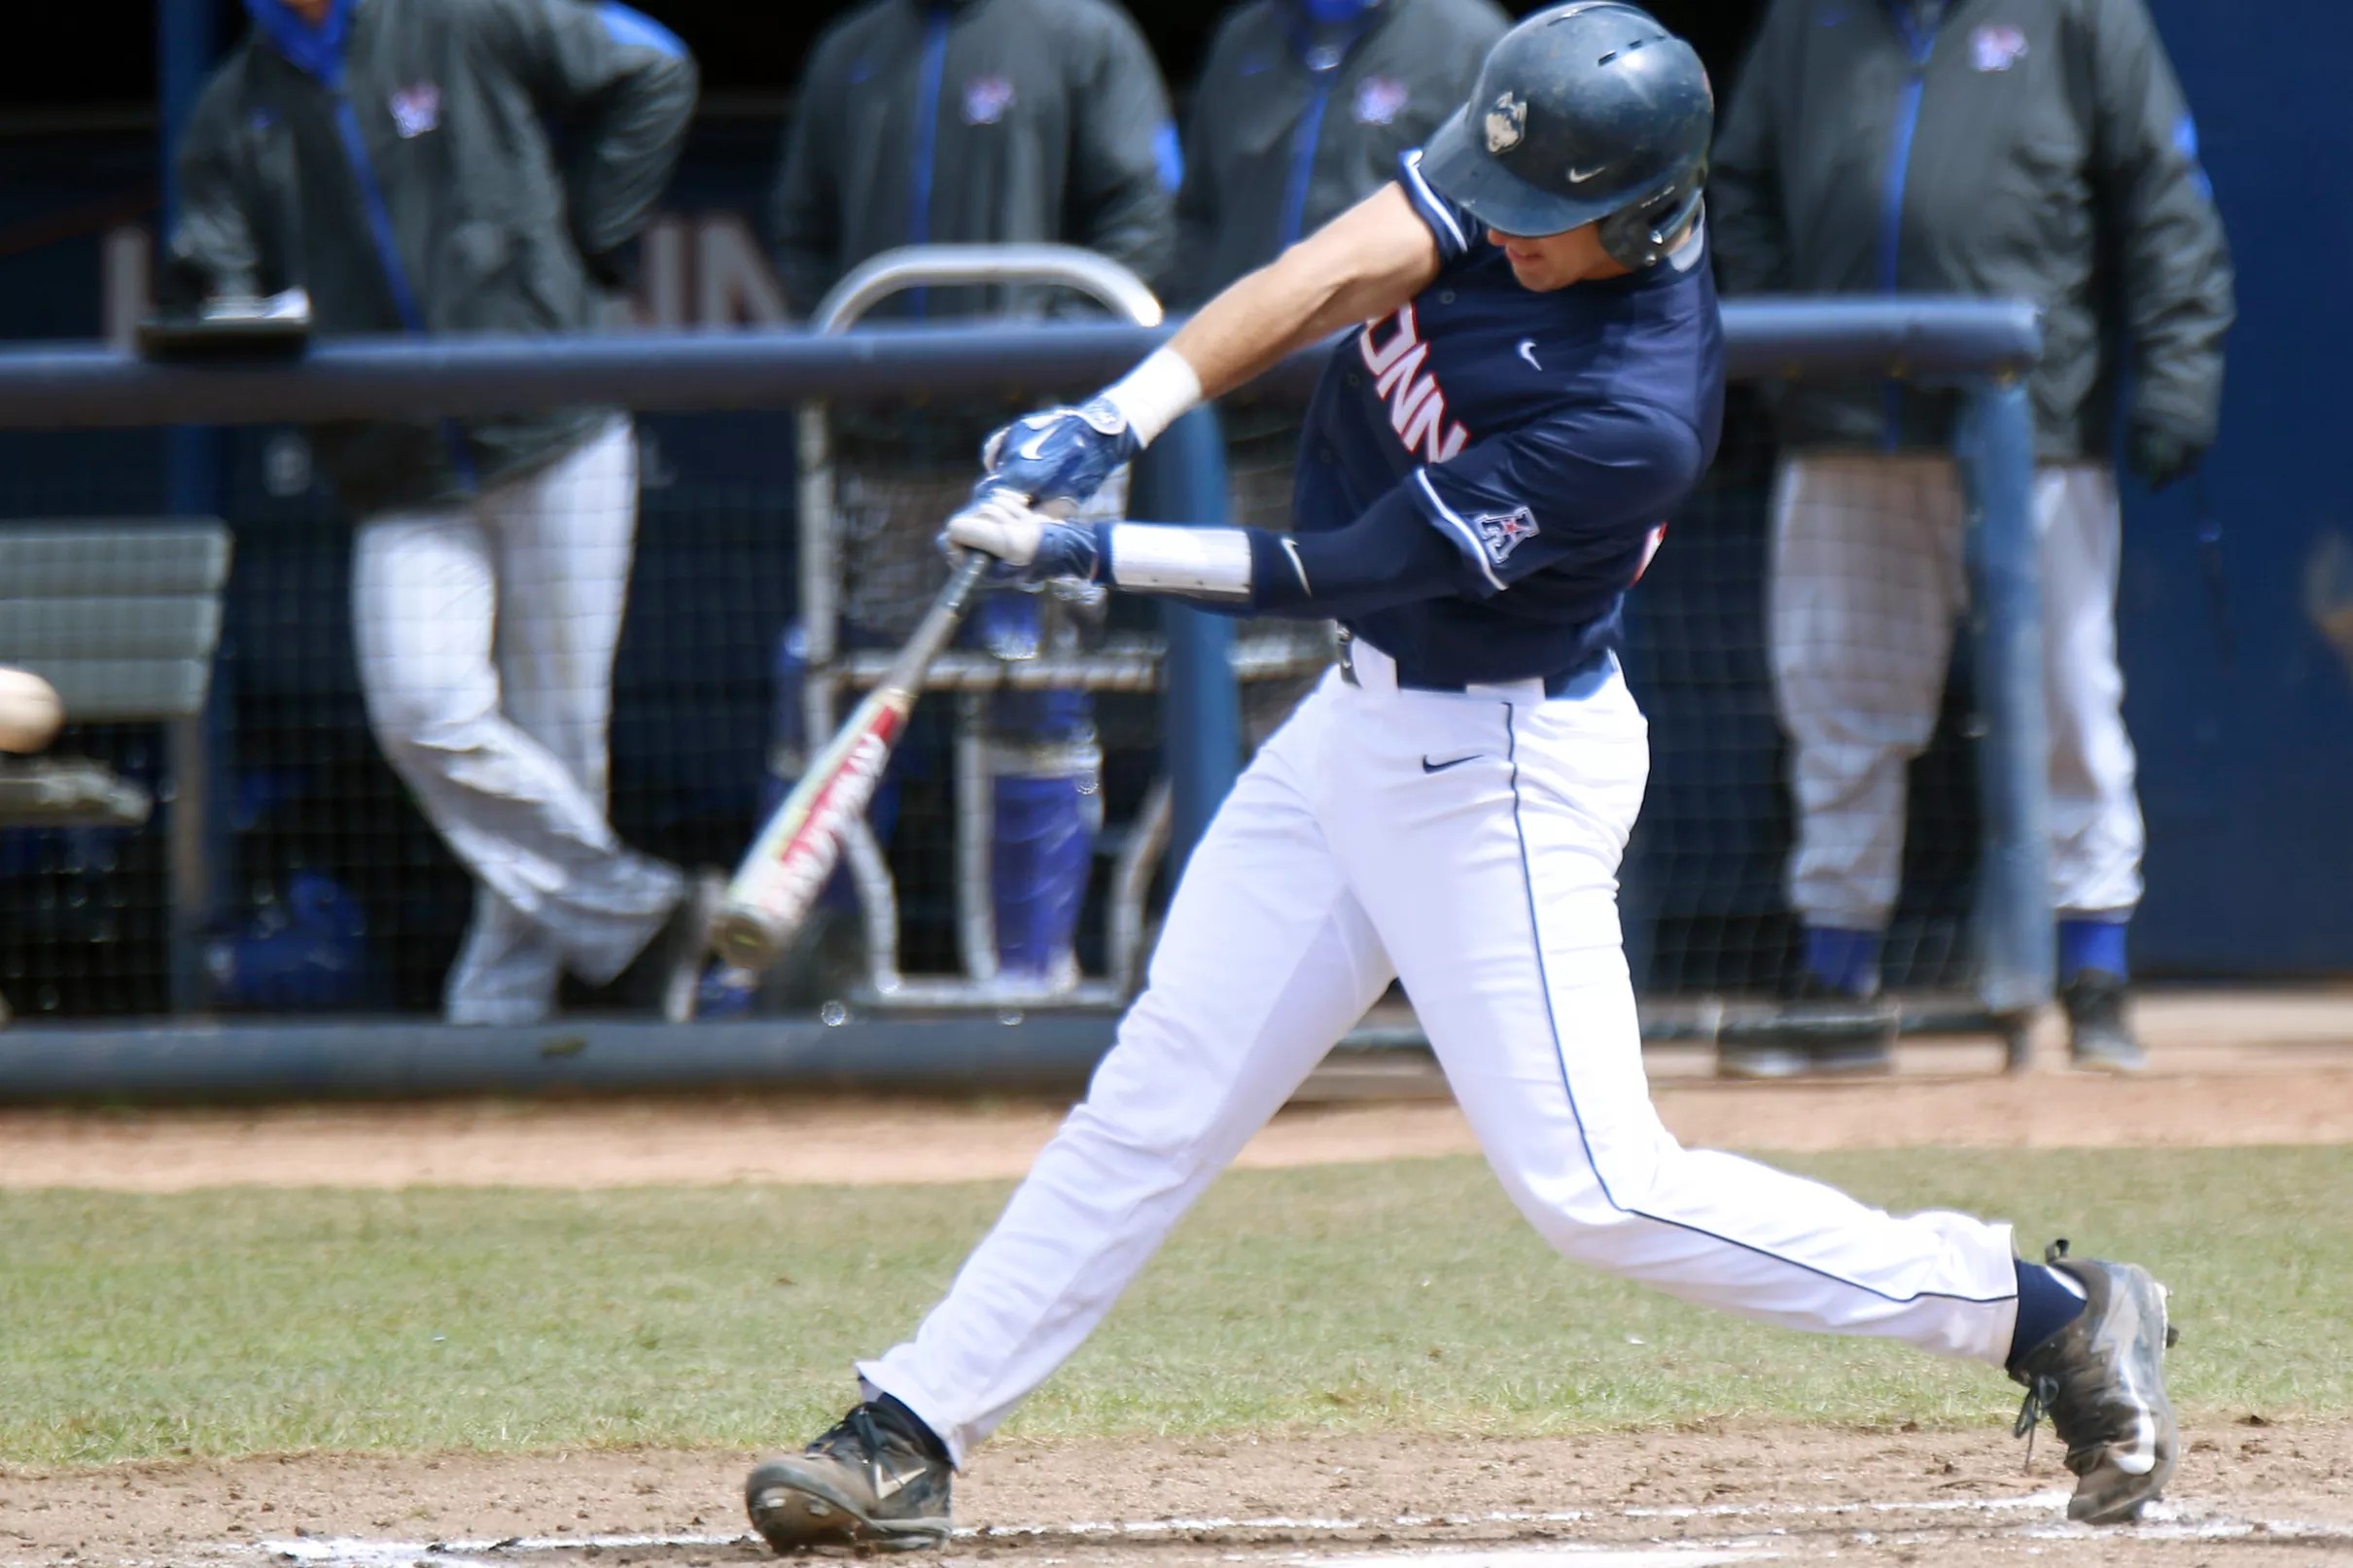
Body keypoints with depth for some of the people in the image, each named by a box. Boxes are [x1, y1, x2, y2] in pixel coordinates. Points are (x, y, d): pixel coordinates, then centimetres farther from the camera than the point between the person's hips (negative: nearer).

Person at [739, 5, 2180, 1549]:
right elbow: (1335, 276, -14)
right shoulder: (1529, 185, -8)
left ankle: (2055, 1317, -1)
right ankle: (914, 1436, 16)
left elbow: (1339, 572, -23)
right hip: (1363, 721, 8)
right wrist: (1114, 421, -27)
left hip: (1498, 768, -8)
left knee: (1595, 1185, -9)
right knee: (1158, 1100, 10)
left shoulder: (1633, 420, -29)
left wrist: (1095, 555, -20)